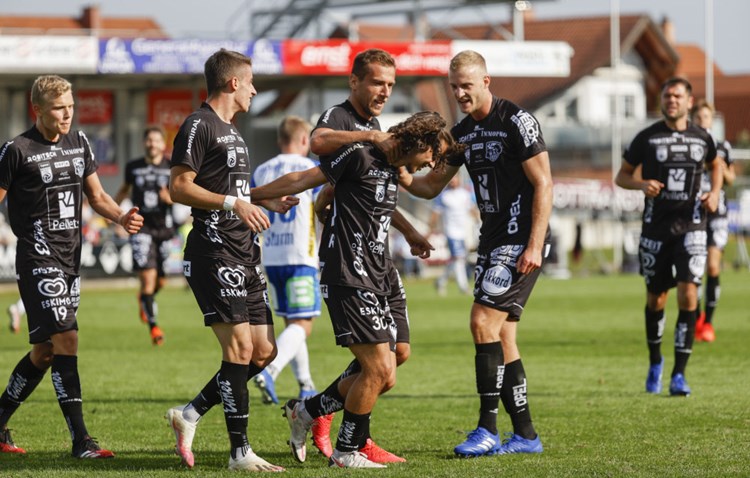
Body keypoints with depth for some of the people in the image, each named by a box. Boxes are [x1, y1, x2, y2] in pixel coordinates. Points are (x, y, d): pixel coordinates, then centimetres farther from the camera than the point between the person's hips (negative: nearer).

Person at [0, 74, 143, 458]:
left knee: (45, 352, 11)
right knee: (66, 342, -15)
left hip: (70, 259, 7)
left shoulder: (79, 143, 11)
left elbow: (96, 196, 17)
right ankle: (80, 441, -15)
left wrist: (121, 218, -3)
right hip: (38, 259, -7)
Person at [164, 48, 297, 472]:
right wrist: (234, 203, -22)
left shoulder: (231, 130, 22)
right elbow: (180, 188, -15)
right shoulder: (199, 126, -7)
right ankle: (240, 451, -9)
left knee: (264, 352, 6)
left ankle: (190, 415, 15)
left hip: (244, 255, 10)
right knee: (239, 346, -12)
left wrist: (267, 202, 20)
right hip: (214, 253, -10)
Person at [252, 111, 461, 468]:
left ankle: (305, 411, 21)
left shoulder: (393, 171, 17)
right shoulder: (361, 157, -9)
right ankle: (347, 452, 3)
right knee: (378, 369, -12)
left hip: (374, 285, 10)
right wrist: (250, 197, -4)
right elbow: (303, 180, -7)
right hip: (349, 282, -10)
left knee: (384, 377, 6)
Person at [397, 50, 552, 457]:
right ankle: (525, 435, 12)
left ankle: (488, 430, -11)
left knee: (484, 323, -15)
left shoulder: (517, 121, -12)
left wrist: (535, 245, -20)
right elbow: (432, 186, 18)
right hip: (491, 240, 8)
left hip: (521, 241, -8)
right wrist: (404, 178, -4)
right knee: (502, 337, 7)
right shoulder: (462, 132, 12)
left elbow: (543, 184, -14)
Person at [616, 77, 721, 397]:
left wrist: (715, 192, 7)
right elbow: (621, 176, 6)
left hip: (691, 227, 0)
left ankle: (679, 374, -10)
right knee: (655, 300, 9)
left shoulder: (702, 138, 5)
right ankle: (655, 363, 33)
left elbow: (715, 165, 25)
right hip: (655, 228, 0)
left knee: (688, 295, -13)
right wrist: (642, 184, -16)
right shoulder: (647, 138, 0)